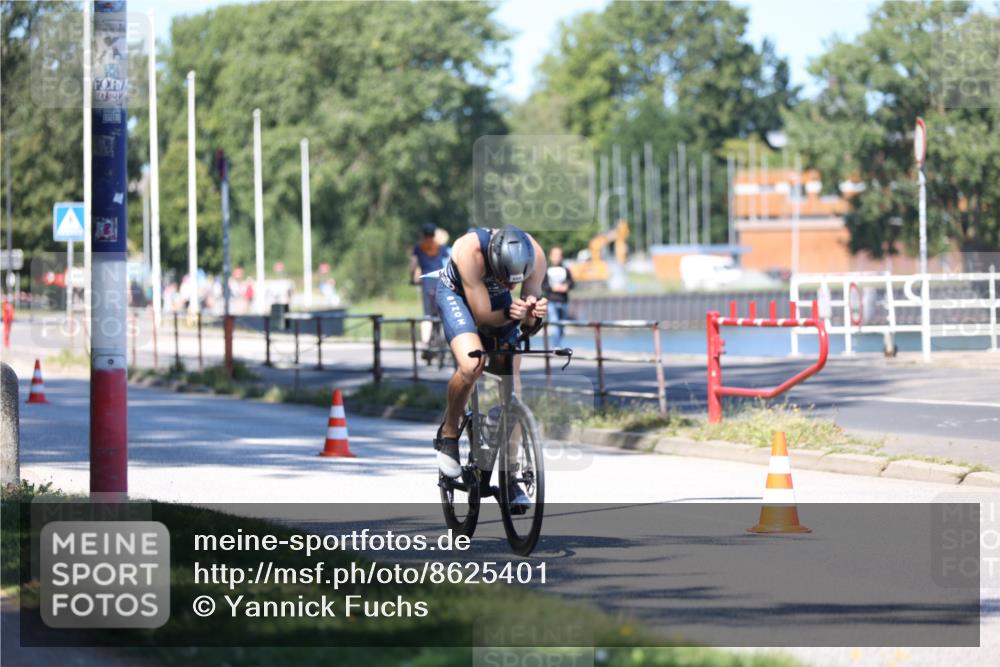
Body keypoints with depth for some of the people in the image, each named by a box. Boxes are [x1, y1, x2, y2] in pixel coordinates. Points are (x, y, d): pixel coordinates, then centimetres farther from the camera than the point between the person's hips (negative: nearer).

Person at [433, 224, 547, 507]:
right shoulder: (469, 251, -40)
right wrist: (510, 315, -51)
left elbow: (528, 322, -22)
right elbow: (482, 316, -33)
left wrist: (534, 315, -44)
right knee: (471, 365, -31)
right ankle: (448, 435, -6)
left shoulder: (534, 255, -30)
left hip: (499, 301, 4)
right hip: (456, 294, -4)